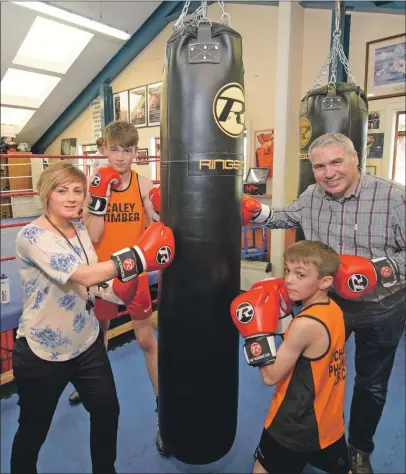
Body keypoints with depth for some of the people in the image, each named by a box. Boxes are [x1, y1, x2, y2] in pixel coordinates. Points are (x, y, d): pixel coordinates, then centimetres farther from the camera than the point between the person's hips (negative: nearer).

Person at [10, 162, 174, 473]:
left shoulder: (80, 229, 0)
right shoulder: (32, 236, -23)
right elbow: (83, 275, -35)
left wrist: (114, 289, -11)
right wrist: (140, 255, -35)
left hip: (87, 343, 7)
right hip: (42, 352, -6)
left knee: (107, 411, 19)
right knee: (33, 430, 16)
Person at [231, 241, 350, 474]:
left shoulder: (305, 324, -30)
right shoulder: (334, 310, -5)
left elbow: (271, 376, -21)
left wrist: (257, 333, -20)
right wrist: (282, 317, -2)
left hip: (296, 426, -8)